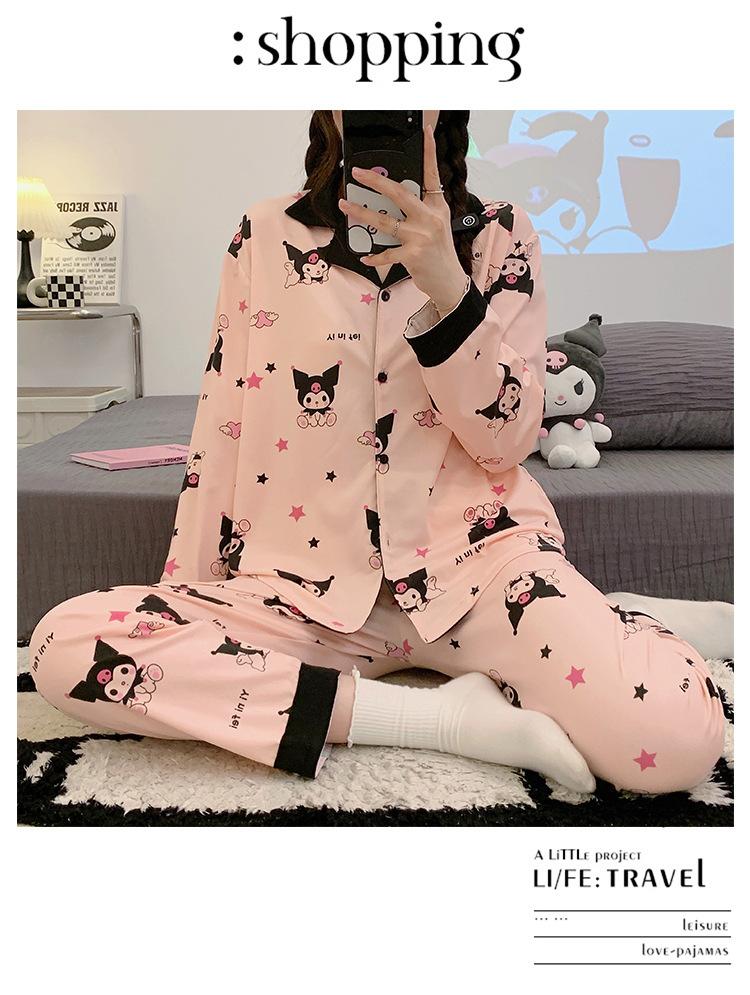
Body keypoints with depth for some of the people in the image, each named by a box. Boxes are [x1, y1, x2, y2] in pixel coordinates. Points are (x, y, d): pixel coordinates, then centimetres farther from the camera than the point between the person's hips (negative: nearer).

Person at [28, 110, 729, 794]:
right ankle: (444, 716, -18)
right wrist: (185, 590, 6)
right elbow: (220, 428, 8)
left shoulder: (499, 235, 5)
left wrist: (447, 286, -18)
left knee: (678, 733, -29)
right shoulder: (265, 235, 7)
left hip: (470, 549, -2)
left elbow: (506, 443, -4)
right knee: (62, 644, -23)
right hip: (307, 582, 3)